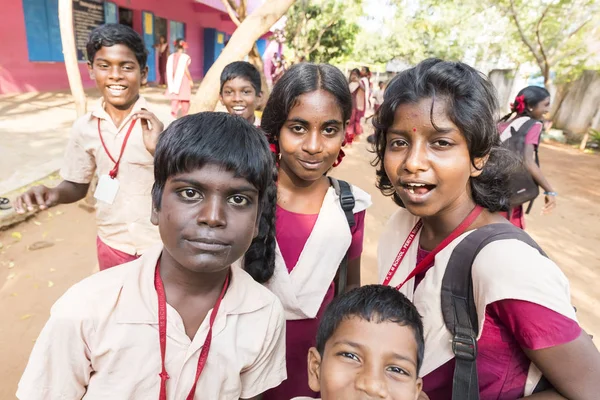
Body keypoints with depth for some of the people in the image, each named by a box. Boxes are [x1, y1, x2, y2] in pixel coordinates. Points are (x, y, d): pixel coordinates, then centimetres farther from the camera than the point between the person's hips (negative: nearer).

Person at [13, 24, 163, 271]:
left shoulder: (160, 123, -14)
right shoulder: (84, 127, -4)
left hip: (161, 244, -3)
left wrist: (160, 149, -29)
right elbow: (77, 185, 8)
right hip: (111, 242, 4)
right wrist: (53, 194, -13)